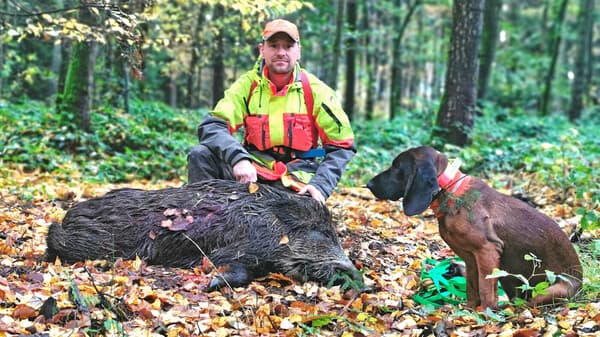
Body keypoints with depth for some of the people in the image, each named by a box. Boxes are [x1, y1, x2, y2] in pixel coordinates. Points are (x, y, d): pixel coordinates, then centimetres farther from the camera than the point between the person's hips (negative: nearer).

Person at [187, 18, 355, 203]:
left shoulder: (316, 90, -3)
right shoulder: (247, 84, -1)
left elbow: (343, 146, 0)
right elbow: (211, 126, -13)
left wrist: (320, 185, -16)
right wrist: (238, 158, -32)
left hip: (298, 176, -1)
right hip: (254, 166, 2)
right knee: (201, 155, -22)